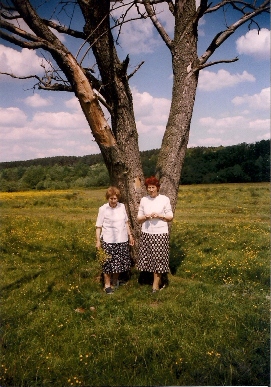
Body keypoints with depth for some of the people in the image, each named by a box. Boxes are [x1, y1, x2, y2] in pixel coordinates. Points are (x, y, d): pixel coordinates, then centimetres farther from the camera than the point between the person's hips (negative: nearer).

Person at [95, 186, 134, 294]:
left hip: (122, 240, 4)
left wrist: (130, 235, 16)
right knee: (109, 263, 1)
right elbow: (98, 226, -6)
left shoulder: (122, 206, 5)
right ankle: (107, 285, 17)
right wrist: (98, 240, -11)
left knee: (119, 262, 12)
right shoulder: (103, 209, -8)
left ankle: (115, 281, 33)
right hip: (108, 241, -4)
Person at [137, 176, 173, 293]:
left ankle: (156, 283, 11)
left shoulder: (164, 199, -3)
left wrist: (159, 216, -16)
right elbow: (139, 218, 8)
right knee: (148, 257, 5)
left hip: (161, 233, -3)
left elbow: (170, 217, 1)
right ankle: (157, 278, 26)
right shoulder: (143, 200, 5)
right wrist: (146, 217, -13)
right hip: (146, 233, 3)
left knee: (158, 257, 0)